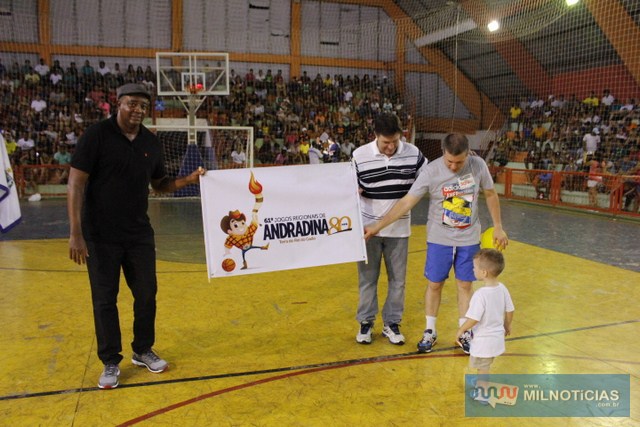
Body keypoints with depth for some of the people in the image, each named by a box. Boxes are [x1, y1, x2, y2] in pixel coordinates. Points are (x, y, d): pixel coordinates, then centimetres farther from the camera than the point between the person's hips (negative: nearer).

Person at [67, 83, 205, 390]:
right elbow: (76, 184, -13)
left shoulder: (151, 142, 4)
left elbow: (160, 184, 15)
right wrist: (76, 233, -19)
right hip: (101, 235, -4)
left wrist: (189, 180, -5)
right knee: (104, 299, 5)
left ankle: (143, 351, 30)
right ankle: (111, 362, 21)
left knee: (146, 293, 11)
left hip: (139, 233, 5)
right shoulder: (97, 135, -11)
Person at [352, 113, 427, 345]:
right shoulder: (360, 155, -9)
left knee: (397, 278, 9)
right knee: (367, 277, 9)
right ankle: (366, 322, 25)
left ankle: (391, 323, 24)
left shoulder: (413, 153, -5)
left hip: (399, 228, 2)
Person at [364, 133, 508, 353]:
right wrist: (378, 226, -22)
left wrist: (498, 227, 6)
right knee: (434, 284, 7)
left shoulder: (478, 165, -11)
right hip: (439, 239, -2)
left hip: (469, 239, 2)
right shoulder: (431, 171, -19)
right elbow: (407, 201, -19)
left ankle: (465, 332, 26)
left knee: (465, 285, 10)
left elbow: (490, 194, 4)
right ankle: (430, 331, 25)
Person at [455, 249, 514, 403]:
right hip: (497, 336, 7)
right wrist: (507, 326, 21)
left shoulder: (480, 295, -30)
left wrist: (460, 331, -11)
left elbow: (473, 319, -27)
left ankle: (483, 394, 32)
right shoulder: (503, 289, -8)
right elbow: (509, 311, 3)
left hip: (484, 339, -7)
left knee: (483, 366, 15)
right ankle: (480, 382, 50)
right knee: (485, 365, 29)